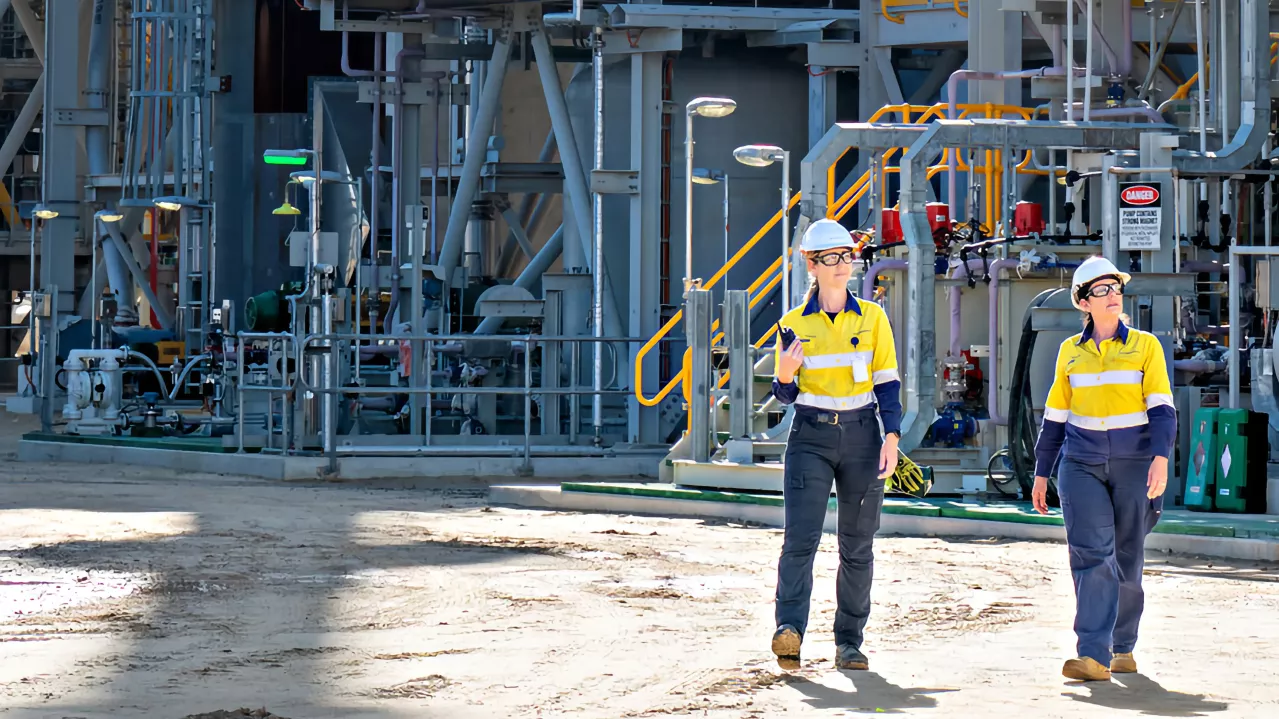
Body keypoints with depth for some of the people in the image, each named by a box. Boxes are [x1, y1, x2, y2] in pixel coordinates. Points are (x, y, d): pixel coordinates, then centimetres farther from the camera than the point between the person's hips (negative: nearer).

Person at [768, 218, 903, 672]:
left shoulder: (871, 318, 5)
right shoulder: (794, 324, 5)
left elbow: (888, 383, 4)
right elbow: (787, 394, 7)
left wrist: (891, 436, -8)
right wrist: (785, 374, -15)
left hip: (861, 437, 1)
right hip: (811, 437, -1)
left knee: (857, 546, 5)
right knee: (800, 537, -16)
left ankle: (849, 643, 12)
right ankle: (789, 630, -28)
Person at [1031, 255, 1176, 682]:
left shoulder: (1145, 346, 2)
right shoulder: (1071, 351, 8)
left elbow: (1162, 408, -5)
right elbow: (1055, 416, 14)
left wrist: (1161, 458, -20)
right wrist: (1041, 474, 13)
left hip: (1134, 465, -1)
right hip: (1082, 466, 1)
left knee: (1127, 559, 6)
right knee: (1091, 553, -14)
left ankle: (1122, 648, 23)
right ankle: (1094, 655, -20)